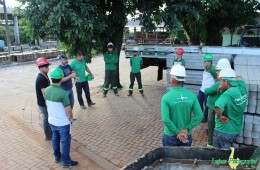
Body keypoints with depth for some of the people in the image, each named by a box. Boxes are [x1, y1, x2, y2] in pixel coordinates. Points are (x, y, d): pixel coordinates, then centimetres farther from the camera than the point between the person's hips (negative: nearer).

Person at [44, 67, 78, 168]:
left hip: (52, 121, 7)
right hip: (63, 123, -7)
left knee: (55, 139, 24)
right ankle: (66, 162, 23)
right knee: (65, 142, 9)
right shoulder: (62, 92, -27)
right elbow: (68, 109, -21)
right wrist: (71, 118, -3)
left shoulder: (47, 90, -6)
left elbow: (47, 105, 9)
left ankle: (57, 157, 41)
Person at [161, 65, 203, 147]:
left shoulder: (166, 97, -19)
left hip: (170, 136, -2)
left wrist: (177, 133, -14)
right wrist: (187, 129, -12)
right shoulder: (192, 96, -9)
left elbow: (166, 120, -23)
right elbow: (199, 115, -12)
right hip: (187, 136, 3)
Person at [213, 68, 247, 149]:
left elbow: (218, 107, -49)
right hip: (236, 130, 7)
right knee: (227, 150, 29)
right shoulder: (242, 88, -9)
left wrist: (220, 116, -28)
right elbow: (240, 79, 14)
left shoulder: (227, 95, -30)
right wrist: (224, 86, 2)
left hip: (224, 131, -7)